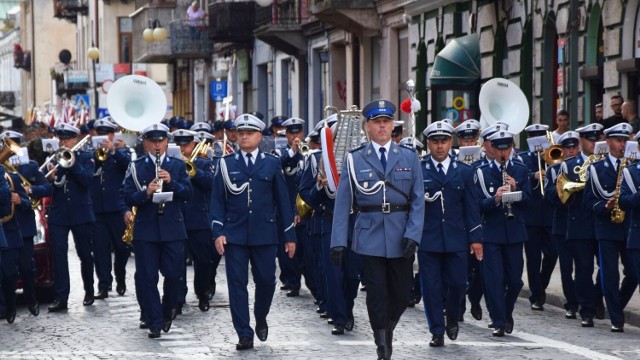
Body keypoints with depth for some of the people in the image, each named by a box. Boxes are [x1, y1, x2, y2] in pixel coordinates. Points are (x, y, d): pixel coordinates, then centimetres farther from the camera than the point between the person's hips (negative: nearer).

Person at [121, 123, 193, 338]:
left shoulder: (178, 166, 8)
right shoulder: (136, 167, 4)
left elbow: (188, 193, -2)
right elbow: (127, 197, -4)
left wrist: (171, 182, -18)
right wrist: (146, 193, -22)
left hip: (173, 229, 1)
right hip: (145, 230, -1)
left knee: (173, 275, 2)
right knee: (146, 278, -2)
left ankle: (167, 311, 27)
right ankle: (155, 322, 5)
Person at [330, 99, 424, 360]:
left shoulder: (409, 157, 6)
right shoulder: (354, 159, 3)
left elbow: (418, 201, 2)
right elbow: (343, 202, 1)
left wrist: (413, 235, -10)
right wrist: (338, 241, -5)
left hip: (401, 238, 1)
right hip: (369, 237, -1)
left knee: (402, 293, 6)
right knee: (377, 294, -1)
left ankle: (387, 330, 34)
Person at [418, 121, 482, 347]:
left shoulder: (464, 171, 8)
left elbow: (471, 207, 7)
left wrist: (475, 238, 3)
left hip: (456, 239, 2)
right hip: (427, 239, -2)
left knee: (457, 283, 3)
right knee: (432, 286, 1)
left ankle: (452, 317, 31)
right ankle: (437, 332, 10)